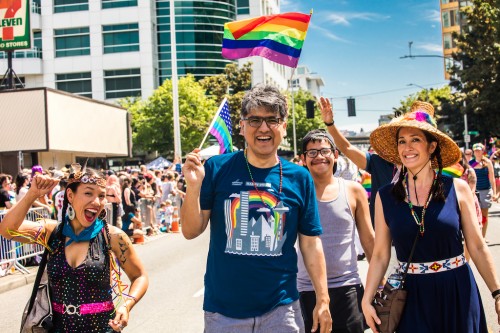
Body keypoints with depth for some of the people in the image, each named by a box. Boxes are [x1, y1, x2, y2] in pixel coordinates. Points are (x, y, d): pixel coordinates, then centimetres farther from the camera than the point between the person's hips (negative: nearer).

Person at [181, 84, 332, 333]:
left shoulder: (299, 178, 0)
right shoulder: (217, 168, -4)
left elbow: (310, 243, 4)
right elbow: (191, 231, -3)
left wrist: (322, 300, 1)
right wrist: (193, 186, -19)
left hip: (281, 309, 1)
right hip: (223, 311, 0)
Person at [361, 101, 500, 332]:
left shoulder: (457, 189, -3)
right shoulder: (386, 196, -1)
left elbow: (477, 247, 0)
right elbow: (380, 255, 1)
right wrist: (367, 299, -6)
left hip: (458, 292, 0)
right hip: (414, 296, 0)